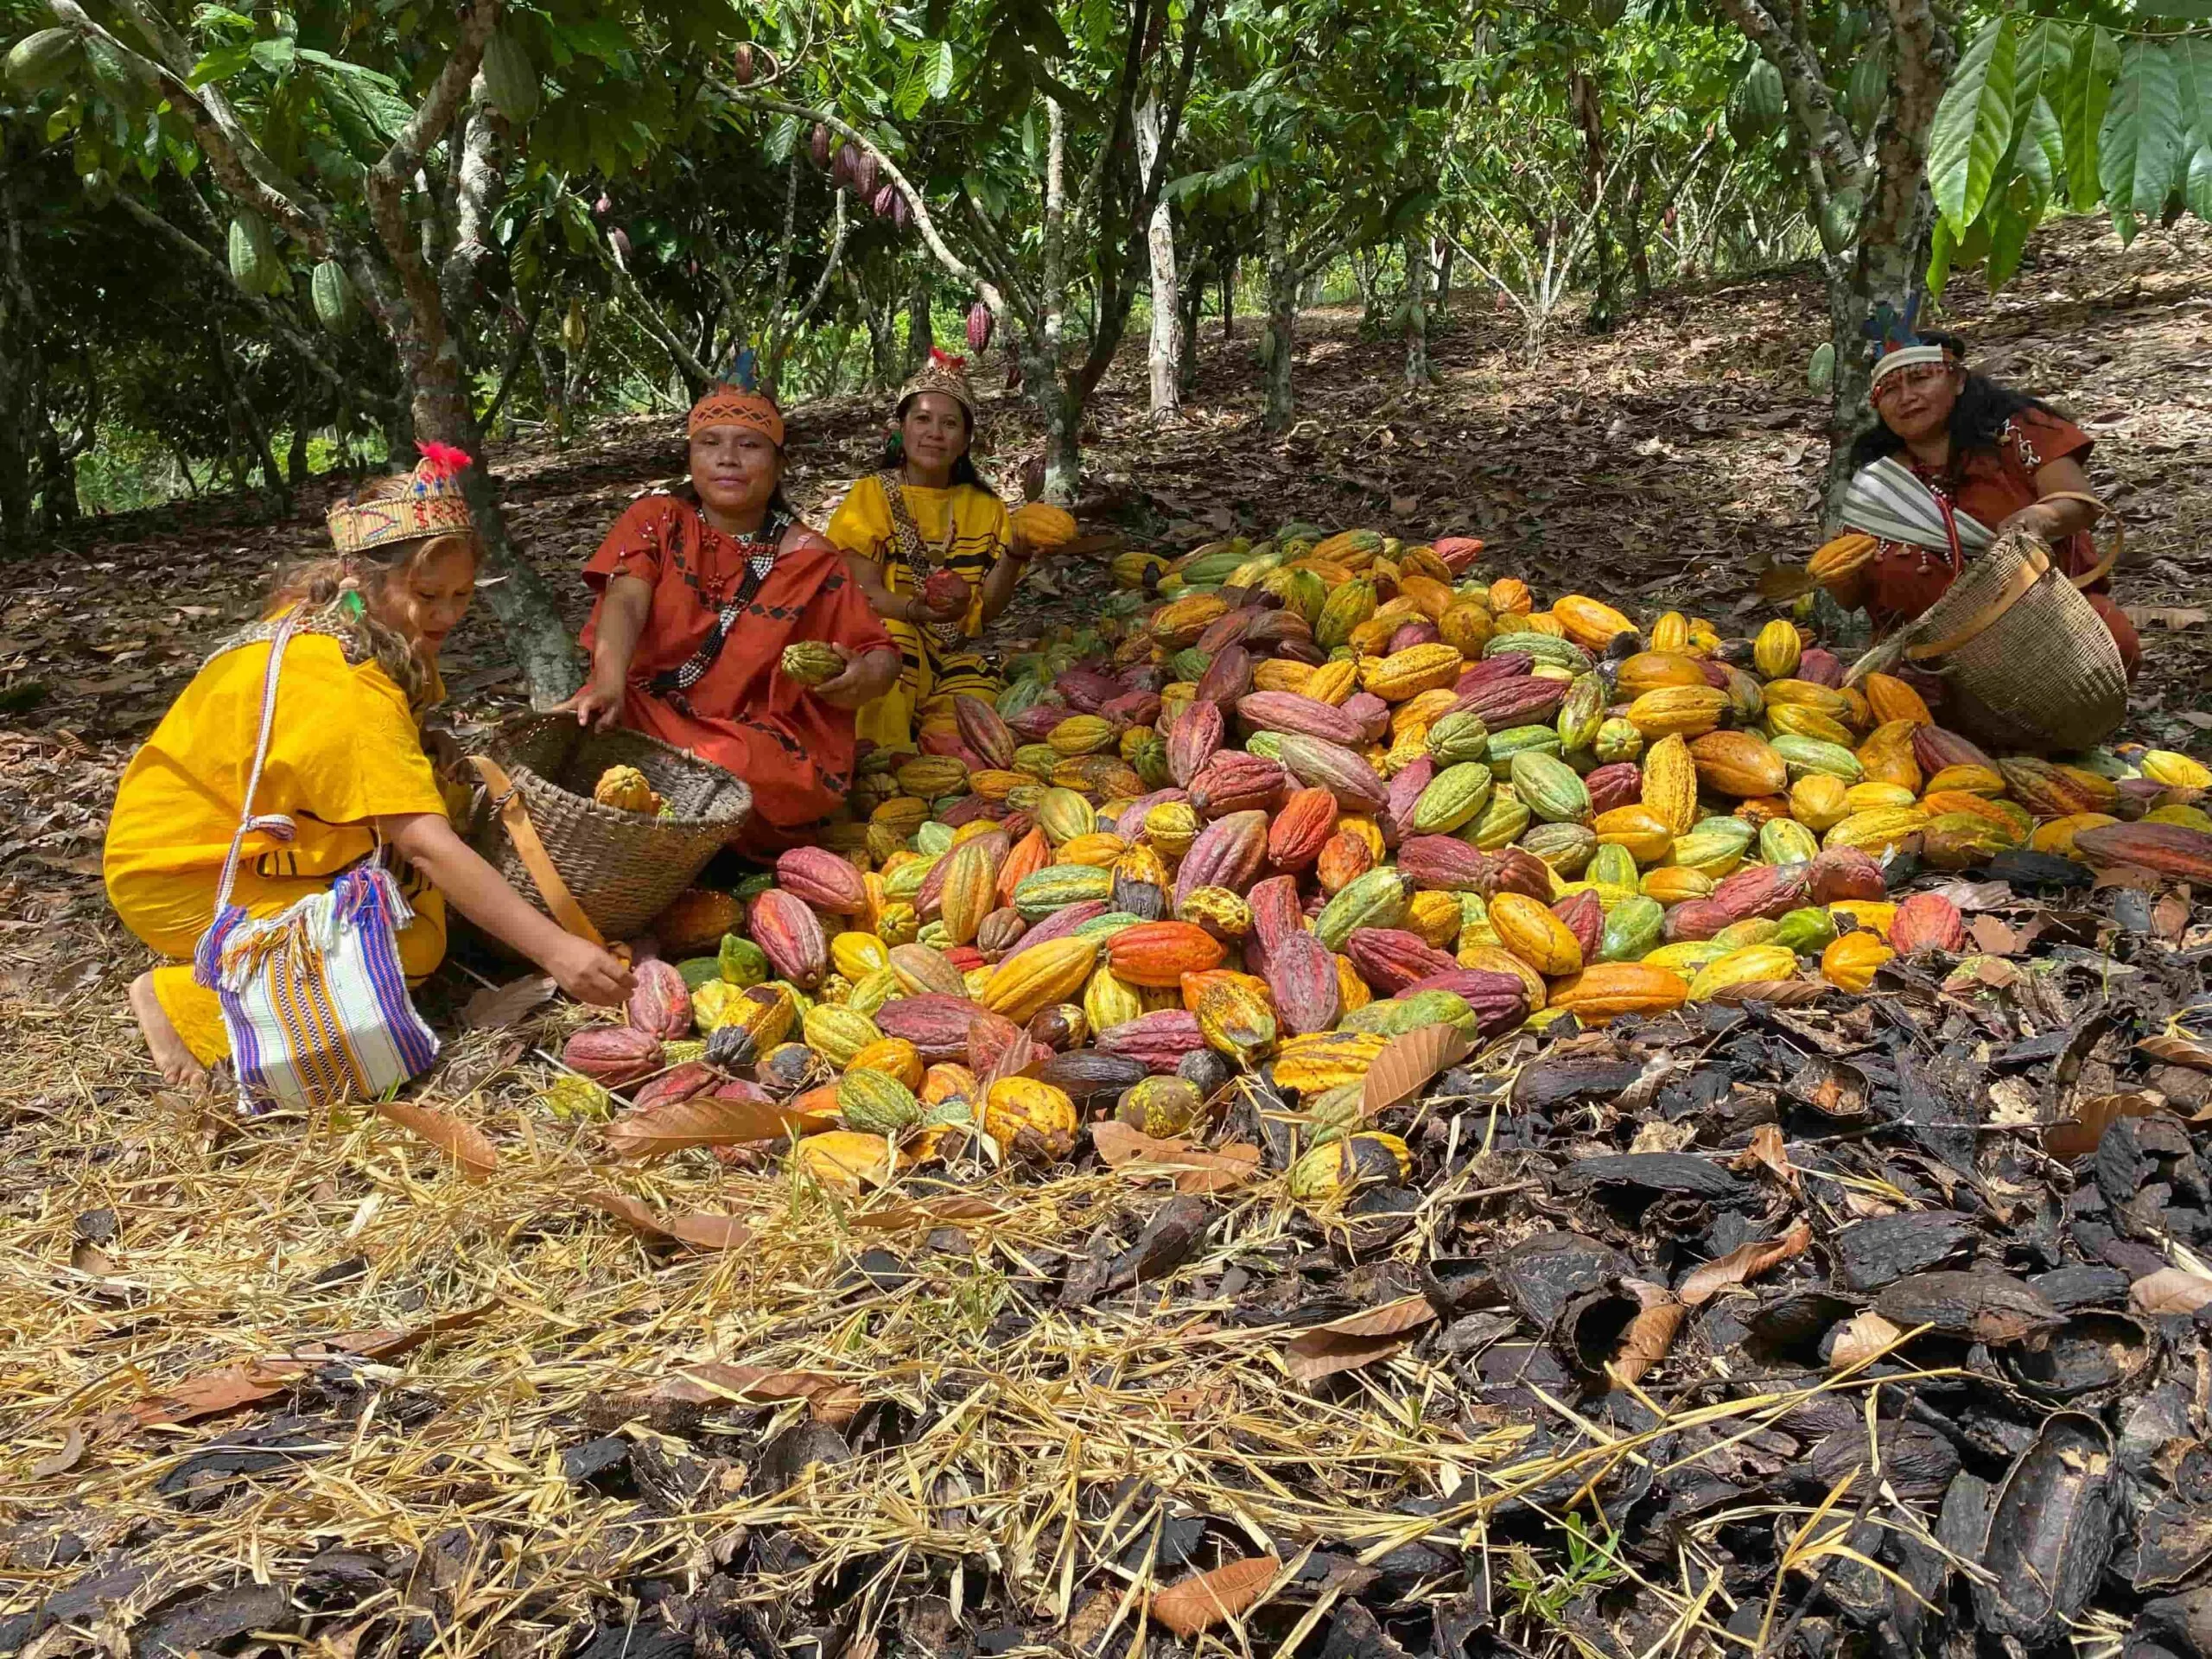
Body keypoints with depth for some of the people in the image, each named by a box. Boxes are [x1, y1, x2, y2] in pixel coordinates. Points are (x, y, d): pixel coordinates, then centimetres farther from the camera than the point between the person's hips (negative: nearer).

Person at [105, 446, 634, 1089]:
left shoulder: (318, 621, -3)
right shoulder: (344, 690, -31)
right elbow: (429, 846, -36)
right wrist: (554, 950, -39)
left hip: (242, 844, 9)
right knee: (408, 951, -19)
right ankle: (184, 999, -8)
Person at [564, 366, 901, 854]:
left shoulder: (810, 561, 2)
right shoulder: (657, 521, 4)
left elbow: (881, 654, 4)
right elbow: (625, 602, -13)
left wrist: (866, 677, -23)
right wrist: (609, 683, -35)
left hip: (756, 735, -1)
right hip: (646, 712, 1)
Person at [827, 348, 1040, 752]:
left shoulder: (985, 509, 9)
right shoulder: (872, 496, 1)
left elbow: (987, 609, 2)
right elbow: (863, 591, -10)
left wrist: (1015, 555, -16)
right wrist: (916, 609, -31)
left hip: (952, 658, 2)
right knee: (890, 633, -36)